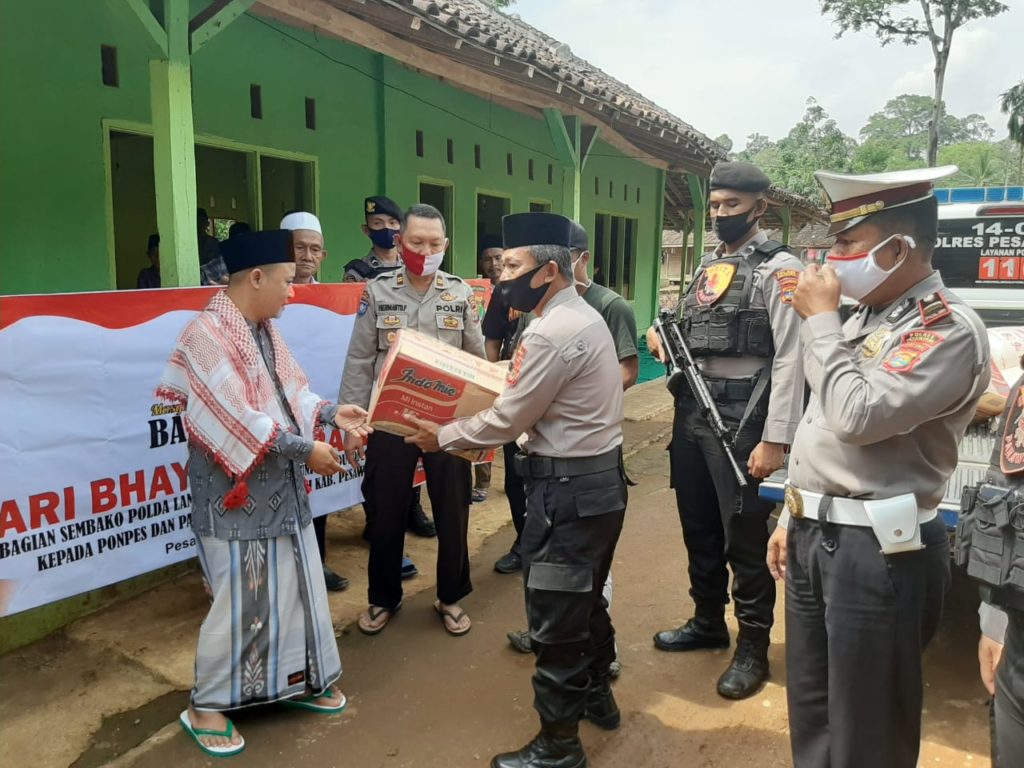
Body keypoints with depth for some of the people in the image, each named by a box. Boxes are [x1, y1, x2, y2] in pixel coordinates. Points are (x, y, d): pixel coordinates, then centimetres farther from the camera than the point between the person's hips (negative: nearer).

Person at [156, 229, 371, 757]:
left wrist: (332, 412, -2)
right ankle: (206, 706, 25)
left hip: (280, 488, 9)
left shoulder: (263, 330, 7)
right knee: (239, 601, 3)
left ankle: (296, 682, 36)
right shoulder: (207, 335, -20)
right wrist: (305, 449, -20)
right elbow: (239, 420, -25)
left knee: (296, 588, 17)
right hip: (237, 494, -8)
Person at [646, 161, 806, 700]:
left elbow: (790, 359, -15)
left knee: (745, 536, 3)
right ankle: (707, 621, 37)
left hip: (741, 418, -7)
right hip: (691, 412, 8)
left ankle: (753, 647, 21)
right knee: (698, 528, 18)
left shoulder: (778, 268, -8)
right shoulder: (708, 266, 15)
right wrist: (662, 337, 0)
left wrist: (776, 439, -21)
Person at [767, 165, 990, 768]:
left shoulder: (949, 328, -14)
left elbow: (859, 416, -26)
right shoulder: (865, 317, 13)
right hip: (814, 536, 8)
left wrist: (820, 321, -14)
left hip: (875, 549, -8)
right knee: (810, 716, 21)